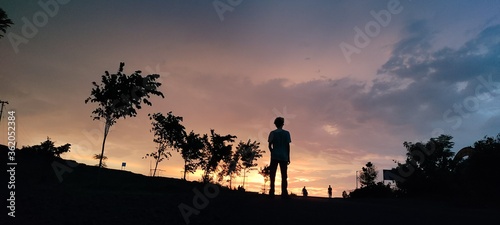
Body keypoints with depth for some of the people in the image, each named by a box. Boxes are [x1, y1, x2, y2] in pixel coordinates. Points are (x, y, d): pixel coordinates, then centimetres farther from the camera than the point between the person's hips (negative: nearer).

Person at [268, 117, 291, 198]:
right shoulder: (286, 133, 5)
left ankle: (272, 192, -4)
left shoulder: (273, 133, 2)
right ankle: (284, 193, -1)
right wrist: (288, 157, 7)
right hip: (284, 157, 1)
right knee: (284, 175, 4)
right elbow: (288, 146, 3)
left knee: (272, 174, 2)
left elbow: (270, 145, -1)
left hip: (275, 156, -1)